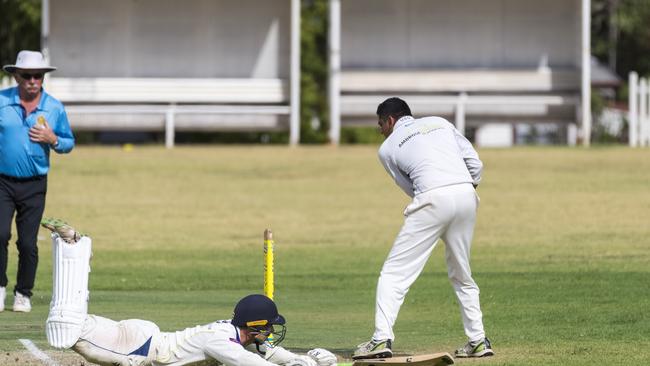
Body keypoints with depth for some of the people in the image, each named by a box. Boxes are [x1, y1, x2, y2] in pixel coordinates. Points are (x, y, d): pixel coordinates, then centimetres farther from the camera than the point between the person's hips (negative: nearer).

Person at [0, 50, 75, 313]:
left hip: (34, 185, 1)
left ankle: (23, 294, 16)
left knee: (28, 242, 2)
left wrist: (53, 140, -9)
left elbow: (69, 143, 12)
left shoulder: (55, 108, 4)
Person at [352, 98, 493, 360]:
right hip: (466, 195, 5)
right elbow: (474, 161, 14)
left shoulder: (388, 148, 14)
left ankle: (382, 338, -12)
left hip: (433, 200, -4)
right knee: (462, 276, 21)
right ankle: (478, 341, 18)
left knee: (394, 272, 1)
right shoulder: (439, 123, 23)